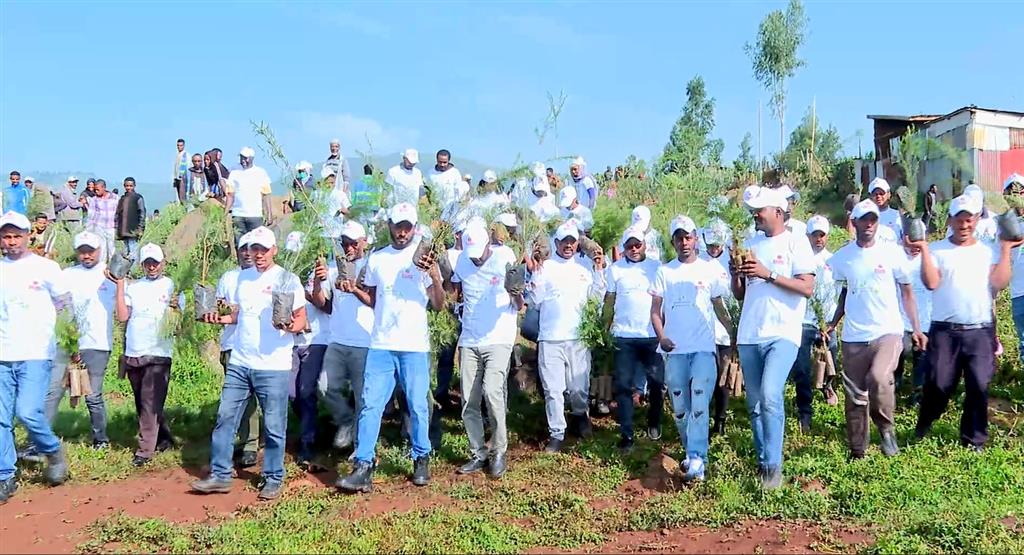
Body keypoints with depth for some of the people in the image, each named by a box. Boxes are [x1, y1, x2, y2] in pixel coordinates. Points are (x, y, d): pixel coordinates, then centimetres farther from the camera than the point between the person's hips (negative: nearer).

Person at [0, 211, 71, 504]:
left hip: (36, 355, -3)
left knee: (28, 412, -14)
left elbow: (63, 301, 11)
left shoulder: (45, 268, 0)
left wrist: (37, 319, 10)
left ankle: (53, 452, 13)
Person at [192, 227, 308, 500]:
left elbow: (301, 319, -4)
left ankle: (273, 479, 14)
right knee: (225, 418, 5)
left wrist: (290, 327, -25)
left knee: (274, 427, 1)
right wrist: (220, 318, 7)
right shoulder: (242, 277, 12)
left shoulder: (288, 279, -5)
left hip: (274, 367, -5)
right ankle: (220, 475, 13)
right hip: (239, 363, 5)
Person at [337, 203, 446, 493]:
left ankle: (422, 459, 21)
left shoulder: (424, 259, 0)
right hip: (380, 345, 2)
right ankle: (363, 466, -2)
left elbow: (439, 305, -3)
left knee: (418, 406, 4)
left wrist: (435, 277, -20)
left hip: (414, 346, -2)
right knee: (370, 405, -3)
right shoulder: (376, 259, 10)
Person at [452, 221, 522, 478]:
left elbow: (518, 306, -8)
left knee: (492, 392, -19)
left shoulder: (505, 257, -8)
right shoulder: (462, 261, 4)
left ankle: (499, 452, -5)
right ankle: (478, 454, 14)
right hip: (469, 340, 4)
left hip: (498, 339, -4)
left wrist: (515, 294, -28)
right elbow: (455, 287, 24)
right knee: (469, 402, 2)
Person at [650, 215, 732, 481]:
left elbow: (719, 307, 12)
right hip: (674, 349, 3)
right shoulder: (665, 272, 9)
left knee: (699, 404, -14)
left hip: (703, 348, -2)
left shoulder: (710, 269, 7)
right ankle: (691, 454, 22)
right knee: (680, 407, 8)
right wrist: (661, 336, -10)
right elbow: (655, 310, 7)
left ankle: (696, 460, -20)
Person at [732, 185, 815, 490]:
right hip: (749, 336, 6)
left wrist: (768, 274, -17)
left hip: (782, 335, -6)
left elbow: (807, 287, -12)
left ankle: (773, 467, -13)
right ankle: (762, 462, 21)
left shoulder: (795, 242, -1)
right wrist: (736, 274, -2)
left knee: (770, 397, -20)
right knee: (755, 404, 9)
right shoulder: (750, 244, 15)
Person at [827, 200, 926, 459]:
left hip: (888, 332, -3)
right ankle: (857, 451, 20)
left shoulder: (892, 252, -1)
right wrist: (833, 324, 4)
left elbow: (907, 292, 4)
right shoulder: (842, 257, 5)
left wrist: (916, 328, -3)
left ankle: (886, 429, -3)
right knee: (855, 396, 6)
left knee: (879, 378, -27)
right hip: (854, 338, 3)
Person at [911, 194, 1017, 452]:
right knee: (939, 384, -1)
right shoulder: (937, 250, 5)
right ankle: (922, 430, 23)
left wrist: (1006, 249, -3)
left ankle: (974, 439, 13)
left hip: (981, 332, 2)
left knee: (979, 387, -2)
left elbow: (999, 284, -4)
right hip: (945, 331, -1)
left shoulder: (989, 252, 10)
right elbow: (931, 282, -10)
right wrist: (923, 248, -13)